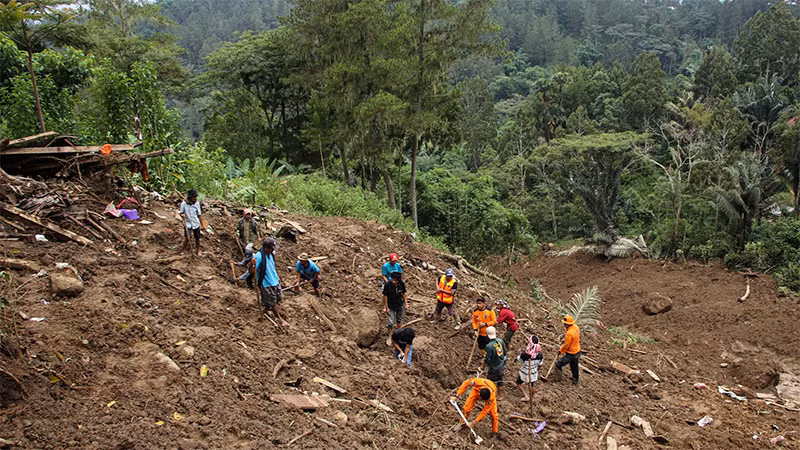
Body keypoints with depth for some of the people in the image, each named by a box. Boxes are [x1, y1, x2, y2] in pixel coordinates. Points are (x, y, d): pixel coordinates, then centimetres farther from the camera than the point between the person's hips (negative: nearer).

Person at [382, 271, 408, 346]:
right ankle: (389, 336, 18)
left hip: (400, 305, 3)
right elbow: (385, 296, -15)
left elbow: (403, 294, 0)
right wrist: (386, 307, -12)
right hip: (391, 306, -3)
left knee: (399, 319, 21)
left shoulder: (402, 284, -16)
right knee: (391, 322, -2)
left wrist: (406, 304, 3)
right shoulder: (388, 285, -25)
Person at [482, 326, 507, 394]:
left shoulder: (489, 346, -31)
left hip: (493, 369, -6)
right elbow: (505, 353, 4)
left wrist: (483, 367, -5)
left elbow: (487, 360, -23)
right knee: (500, 382, 23)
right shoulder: (501, 341, -11)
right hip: (501, 367, 6)